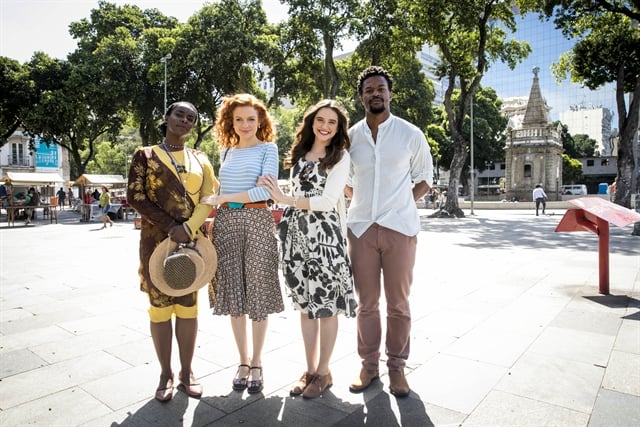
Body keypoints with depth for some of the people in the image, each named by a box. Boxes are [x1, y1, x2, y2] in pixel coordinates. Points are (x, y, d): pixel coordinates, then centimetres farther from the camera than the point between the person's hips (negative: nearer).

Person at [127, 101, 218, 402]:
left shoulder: (200, 159, 12)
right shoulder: (145, 155, 5)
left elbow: (210, 196, 1)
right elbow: (135, 196, -5)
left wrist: (188, 228, -14)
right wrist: (170, 227, -14)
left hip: (193, 240, 2)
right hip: (157, 240, -2)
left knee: (188, 305, 6)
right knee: (160, 306, 3)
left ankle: (186, 371, 19)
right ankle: (166, 374, 17)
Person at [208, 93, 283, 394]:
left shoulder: (268, 148, 2)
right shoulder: (225, 151, 16)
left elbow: (266, 190, -10)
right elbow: (222, 189, 18)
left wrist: (222, 198, -11)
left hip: (257, 221, -4)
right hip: (226, 222, 4)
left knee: (257, 290, 2)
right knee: (233, 292, 7)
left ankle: (256, 363, 17)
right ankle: (243, 361, 22)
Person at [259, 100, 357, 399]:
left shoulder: (341, 156, -2)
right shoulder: (299, 154, 14)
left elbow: (328, 200, -12)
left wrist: (284, 200, -10)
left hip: (325, 235, -5)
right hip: (296, 234, 5)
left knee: (326, 305, 3)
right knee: (305, 304, 11)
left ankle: (324, 373, 19)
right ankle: (310, 369, 25)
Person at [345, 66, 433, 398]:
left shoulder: (411, 134, 1)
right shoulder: (350, 136, 7)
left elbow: (424, 179, 10)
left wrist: (401, 204, -1)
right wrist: (362, 200, 6)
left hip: (400, 227, -1)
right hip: (362, 228, 2)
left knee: (398, 303, 6)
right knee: (366, 303, 9)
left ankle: (396, 366, 23)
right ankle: (369, 365, 24)